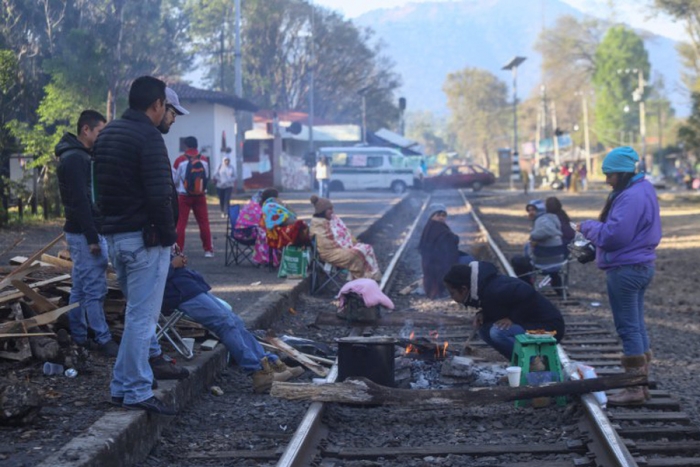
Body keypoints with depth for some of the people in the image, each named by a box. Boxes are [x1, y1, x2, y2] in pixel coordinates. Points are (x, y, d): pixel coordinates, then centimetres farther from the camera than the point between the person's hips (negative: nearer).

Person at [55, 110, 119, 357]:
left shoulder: (79, 156, 16)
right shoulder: (75, 159, -16)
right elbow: (80, 201, -22)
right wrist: (92, 237, -22)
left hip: (81, 232, 10)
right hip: (85, 233, -10)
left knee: (80, 288, 13)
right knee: (95, 288, -7)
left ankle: (79, 337, 18)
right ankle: (103, 340, -4)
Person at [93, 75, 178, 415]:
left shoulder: (106, 134, 14)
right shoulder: (148, 137, -15)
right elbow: (159, 196, -21)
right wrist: (168, 235, -11)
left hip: (113, 235, 9)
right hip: (144, 237, -9)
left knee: (137, 312, 19)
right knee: (142, 316, -5)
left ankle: (124, 384, 22)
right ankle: (136, 391, -2)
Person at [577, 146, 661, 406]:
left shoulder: (631, 197, -20)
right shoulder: (643, 190, 14)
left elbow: (613, 236, -25)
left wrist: (588, 226, -9)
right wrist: (595, 228, 2)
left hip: (625, 269, -11)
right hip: (641, 265, 11)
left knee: (628, 328, -5)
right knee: (637, 327, 15)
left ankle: (634, 390, 0)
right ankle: (641, 383, 23)